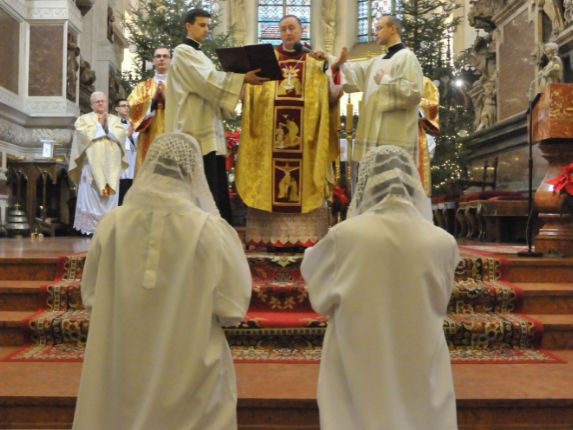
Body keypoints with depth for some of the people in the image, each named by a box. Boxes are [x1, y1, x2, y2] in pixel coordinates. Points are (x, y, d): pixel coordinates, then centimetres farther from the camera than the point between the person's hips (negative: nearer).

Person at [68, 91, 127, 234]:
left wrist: (107, 127, -9)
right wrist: (100, 125, -5)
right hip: (92, 164, -2)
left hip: (111, 165, 2)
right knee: (90, 195, -6)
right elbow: (85, 134, -10)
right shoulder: (84, 119, 10)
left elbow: (121, 134, 0)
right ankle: (89, 226, -2)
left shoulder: (115, 119, 17)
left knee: (110, 197, 0)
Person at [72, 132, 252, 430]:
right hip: (190, 372, -2)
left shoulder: (113, 223, -9)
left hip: (120, 370, 3)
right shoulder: (209, 229, -17)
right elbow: (233, 308, -11)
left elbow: (91, 297, 2)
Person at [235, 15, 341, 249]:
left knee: (305, 183, -1)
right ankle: (270, 234, 3)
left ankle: (305, 234, 4)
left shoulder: (315, 62, 12)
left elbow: (327, 98, 3)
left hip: (305, 134, 0)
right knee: (269, 183, -2)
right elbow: (251, 93, 4)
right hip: (270, 133, 0)